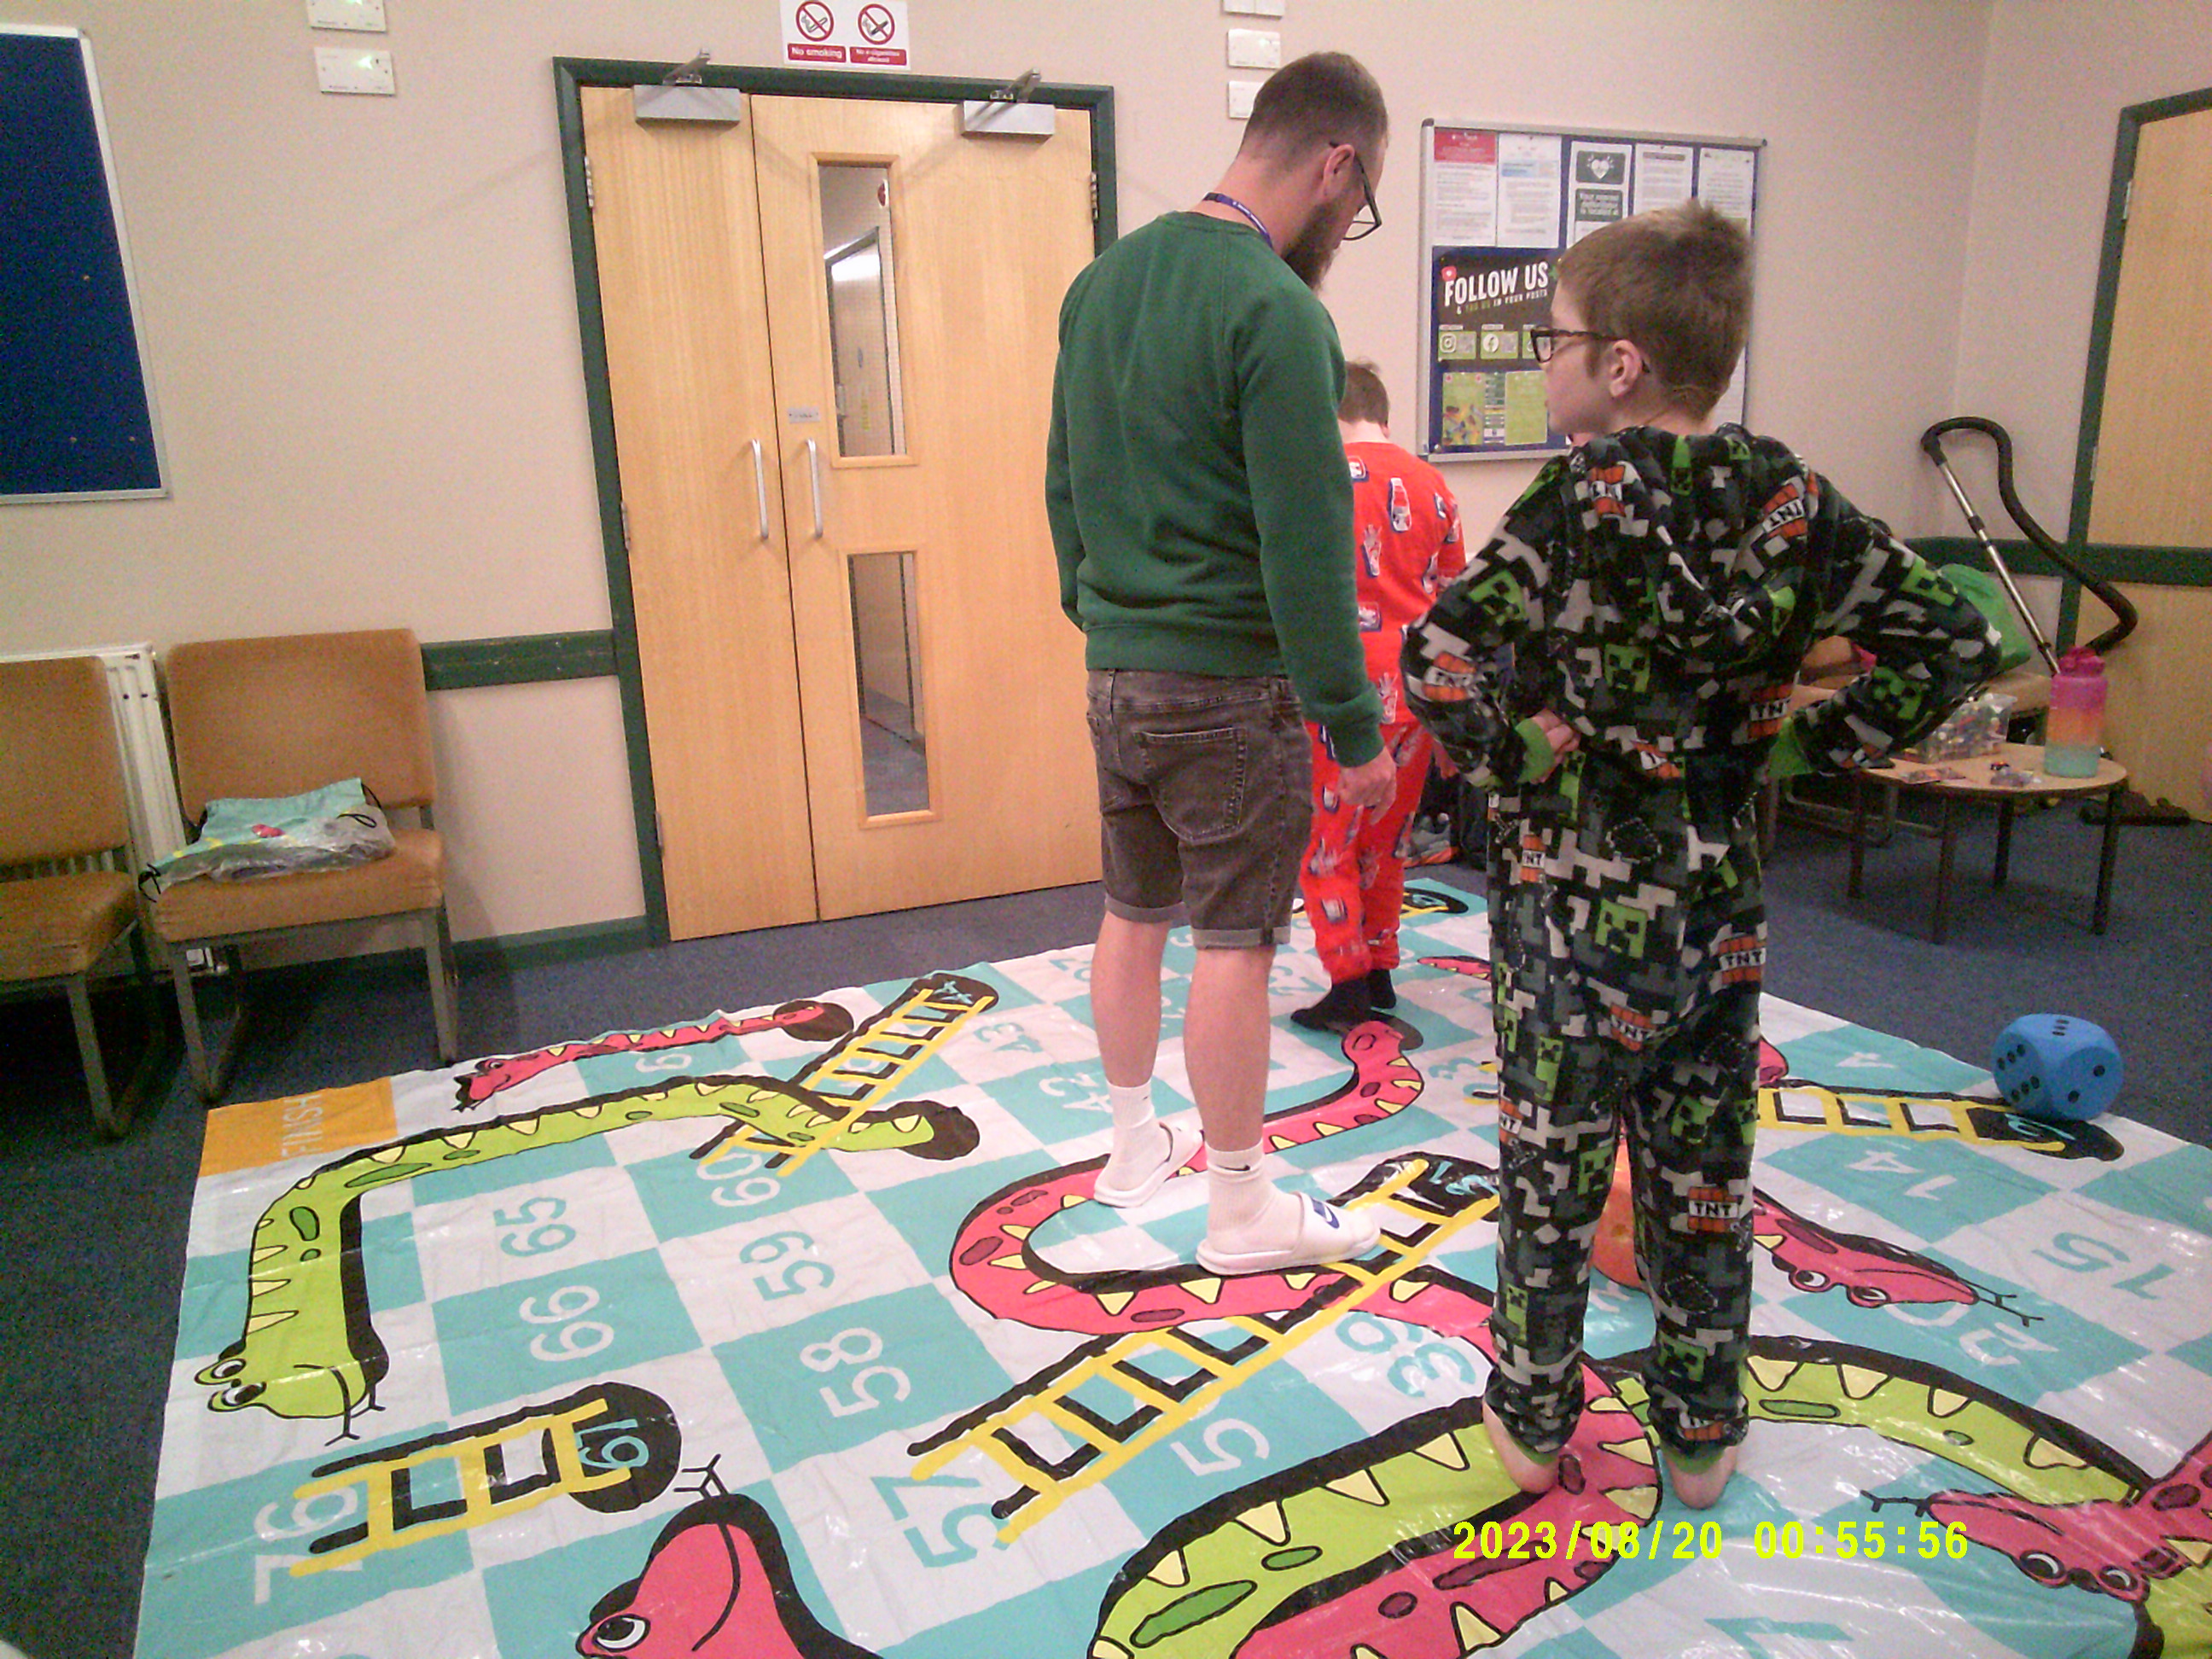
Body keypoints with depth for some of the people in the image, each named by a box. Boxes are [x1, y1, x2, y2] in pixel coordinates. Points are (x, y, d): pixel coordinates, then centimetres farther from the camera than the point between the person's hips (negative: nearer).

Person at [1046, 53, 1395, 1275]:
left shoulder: (1103, 279, 8)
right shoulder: (1277, 312, -17)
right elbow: (1307, 542, -18)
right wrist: (1355, 725, -11)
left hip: (1115, 667, 8)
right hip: (1229, 682, -8)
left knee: (1132, 915, 17)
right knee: (1234, 945, 3)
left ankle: (1135, 1147, 35)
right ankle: (1244, 1212, 18)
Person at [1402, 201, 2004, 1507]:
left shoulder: (1584, 499, -17)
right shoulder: (1794, 501, -2)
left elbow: (1438, 660, -28)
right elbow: (1954, 642, 1)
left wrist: (1524, 761, -14)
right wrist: (1803, 746, 2)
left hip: (1575, 916, -4)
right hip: (1722, 910, 5)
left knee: (1551, 1178, 14)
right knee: (1705, 1180, 19)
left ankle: (1533, 1422, 32)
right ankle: (1702, 1435, 36)